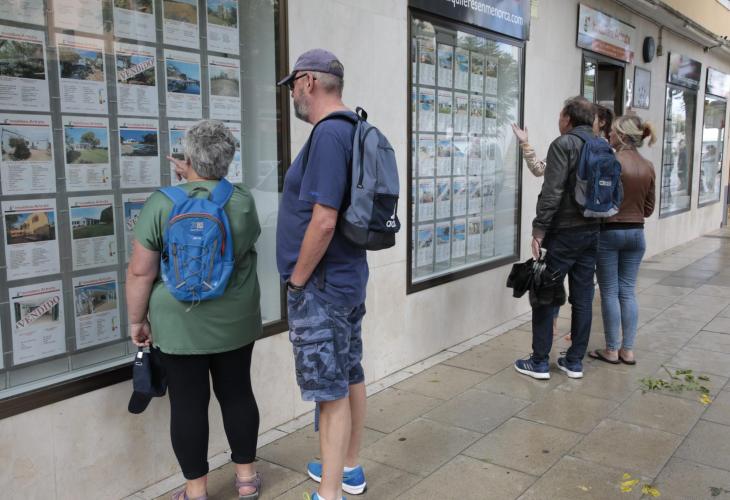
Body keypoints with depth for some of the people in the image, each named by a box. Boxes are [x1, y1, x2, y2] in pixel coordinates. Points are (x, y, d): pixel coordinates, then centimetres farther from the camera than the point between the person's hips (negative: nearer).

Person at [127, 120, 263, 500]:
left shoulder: (161, 204, -12)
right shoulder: (243, 201, -3)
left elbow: (140, 272, -11)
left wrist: (137, 319, 2)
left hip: (179, 325, -3)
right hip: (236, 322, 3)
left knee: (187, 403, 7)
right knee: (237, 393, 14)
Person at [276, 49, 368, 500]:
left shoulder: (328, 134, -20)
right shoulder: (353, 131, 10)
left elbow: (323, 220, -27)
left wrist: (297, 280, -15)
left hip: (322, 284, -10)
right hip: (350, 276, 10)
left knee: (331, 390, 0)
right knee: (350, 377, 18)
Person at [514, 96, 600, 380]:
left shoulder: (563, 144, -11)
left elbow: (552, 192, -19)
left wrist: (539, 229, -16)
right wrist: (593, 221, 13)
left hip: (563, 232, -7)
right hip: (591, 232, 7)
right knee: (583, 298, 10)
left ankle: (539, 362, 8)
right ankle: (575, 361, 17)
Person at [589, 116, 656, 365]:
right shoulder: (648, 167, 4)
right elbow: (649, 208, 10)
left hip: (609, 232, -5)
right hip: (636, 233, 5)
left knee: (610, 292, 3)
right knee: (628, 291, 11)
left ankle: (612, 350, 10)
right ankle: (628, 350, 16)